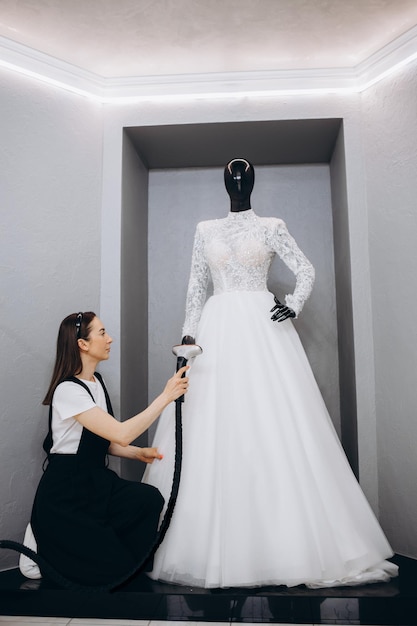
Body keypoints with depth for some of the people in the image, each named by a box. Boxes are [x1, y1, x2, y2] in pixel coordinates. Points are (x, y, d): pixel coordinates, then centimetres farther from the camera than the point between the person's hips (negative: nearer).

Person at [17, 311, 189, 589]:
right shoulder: (68, 390, -21)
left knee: (150, 499, -17)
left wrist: (138, 453, -3)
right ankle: (43, 543, 9)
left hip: (97, 481, 8)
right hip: (65, 495, -8)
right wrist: (166, 397, -26)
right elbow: (121, 433, -29)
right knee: (113, 565, -9)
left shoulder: (96, 381, 7)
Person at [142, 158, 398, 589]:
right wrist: (189, 332, 5)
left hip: (263, 327, -2)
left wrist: (294, 305, -9)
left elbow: (306, 271, 7)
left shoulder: (272, 227, 9)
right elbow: (196, 287, 14)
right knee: (214, 429, -3)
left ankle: (289, 540, 3)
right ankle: (214, 544, 6)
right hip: (218, 330, 2)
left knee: (276, 427, -7)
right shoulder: (205, 231, 15)